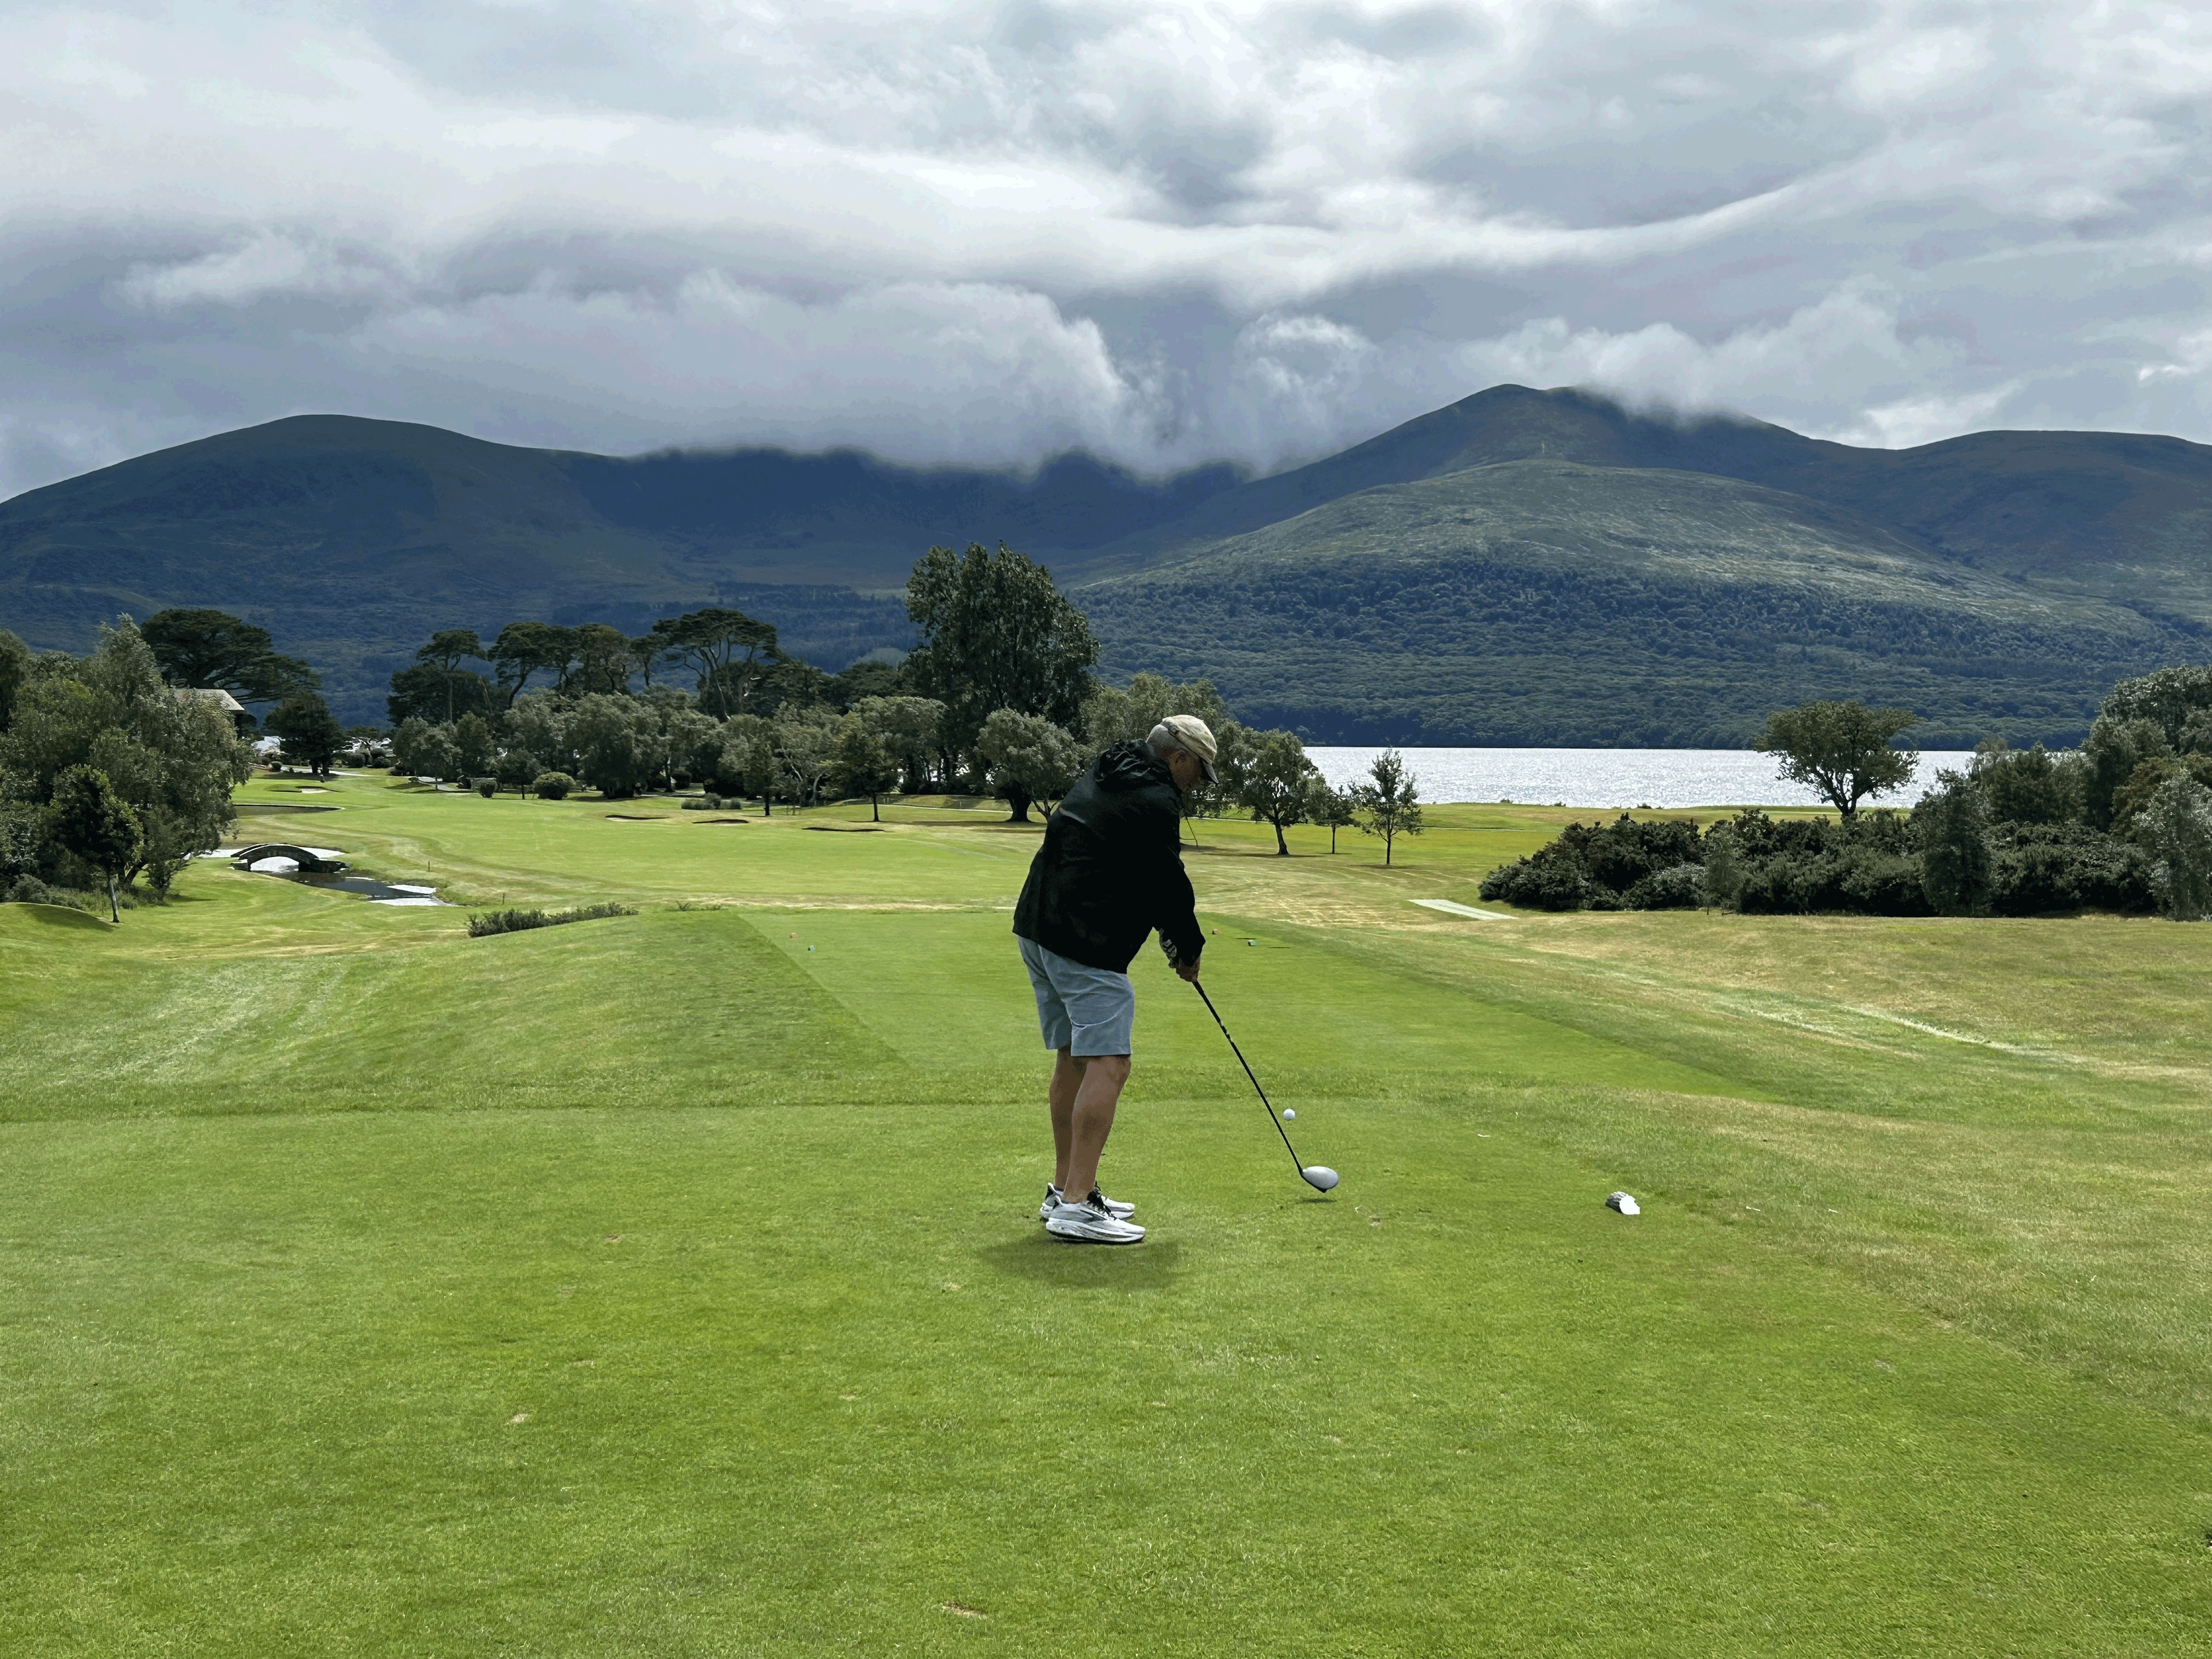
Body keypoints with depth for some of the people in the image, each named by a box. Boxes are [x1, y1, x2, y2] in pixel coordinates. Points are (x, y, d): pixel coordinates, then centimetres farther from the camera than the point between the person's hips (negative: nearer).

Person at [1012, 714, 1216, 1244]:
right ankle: (1076, 1206, -15)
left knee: (1073, 1059, 17)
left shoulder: (1105, 777, 19)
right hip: (1084, 943, -11)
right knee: (1108, 1065, -11)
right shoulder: (1155, 801, -12)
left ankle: (1064, 1189, 22)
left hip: (1040, 930, 11)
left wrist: (1173, 933, 14)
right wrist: (1189, 950, 9)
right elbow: (1168, 883, -8)